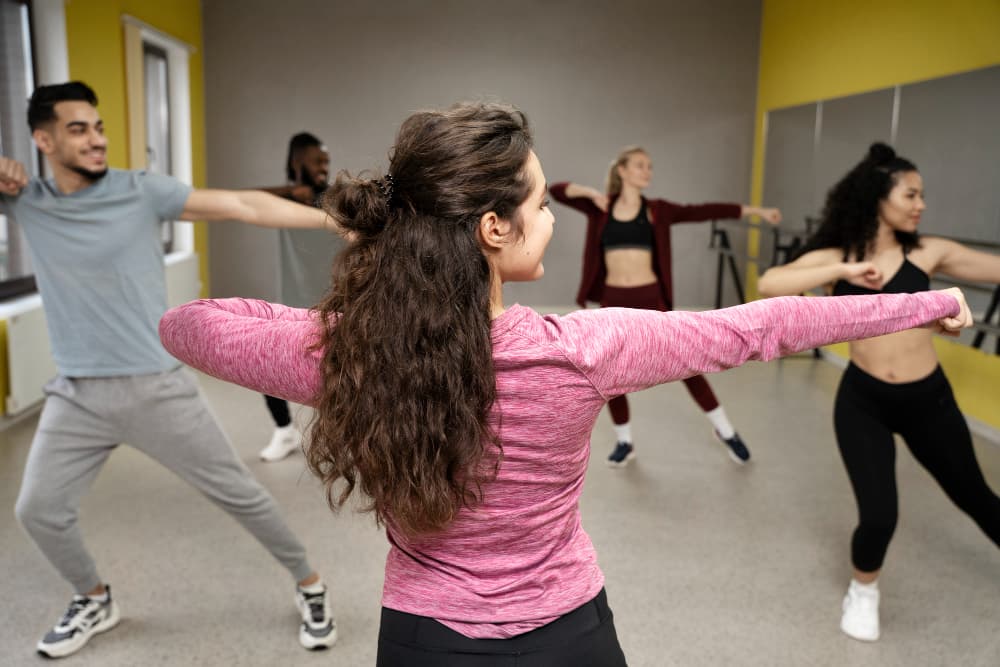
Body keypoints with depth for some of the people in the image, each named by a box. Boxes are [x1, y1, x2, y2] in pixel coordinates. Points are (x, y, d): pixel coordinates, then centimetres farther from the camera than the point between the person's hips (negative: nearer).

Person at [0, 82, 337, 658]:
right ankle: (95, 601, 39)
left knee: (239, 493, 3)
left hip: (158, 387, -4)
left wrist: (336, 220, -24)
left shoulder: (141, 191, -7)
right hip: (76, 396, 4)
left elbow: (243, 206, -15)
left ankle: (310, 584, 24)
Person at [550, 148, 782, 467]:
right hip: (613, 301, 1)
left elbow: (704, 211, -2)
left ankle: (724, 430, 23)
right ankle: (624, 442, 27)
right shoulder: (601, 208, 3)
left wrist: (754, 210, -5)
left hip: (650, 299, 0)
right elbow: (556, 190, 0)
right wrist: (590, 192, -13)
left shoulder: (656, 210, 3)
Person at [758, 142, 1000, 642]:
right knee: (879, 516, -9)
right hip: (863, 401, -2)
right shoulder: (835, 257, -6)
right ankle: (863, 592, 24)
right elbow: (769, 285, -23)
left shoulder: (928, 252, -3)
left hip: (928, 399, 2)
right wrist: (842, 271, -29)